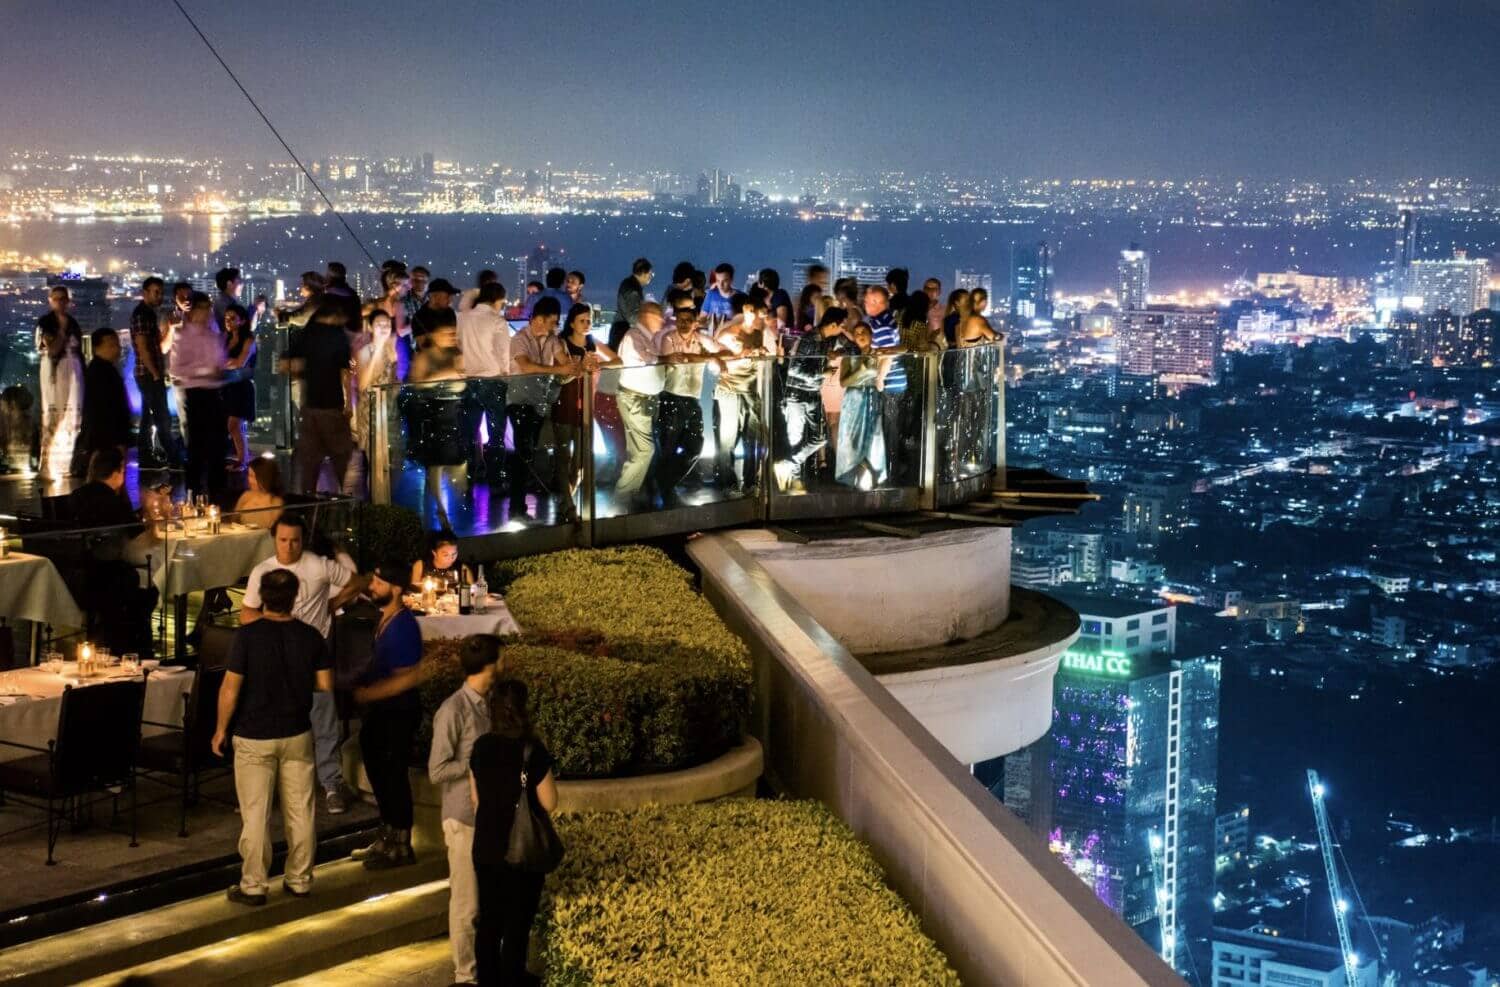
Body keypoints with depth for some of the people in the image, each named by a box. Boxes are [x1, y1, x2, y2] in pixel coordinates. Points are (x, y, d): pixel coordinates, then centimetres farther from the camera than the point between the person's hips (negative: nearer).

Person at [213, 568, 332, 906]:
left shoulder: (247, 635, -15)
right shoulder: (311, 636, -5)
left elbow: (230, 689, -14)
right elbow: (326, 685, 0)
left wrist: (221, 729, -1)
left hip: (254, 738, -3)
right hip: (297, 735, 3)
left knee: (255, 813, 4)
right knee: (300, 811, 12)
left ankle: (253, 886, 10)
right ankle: (300, 881, 21)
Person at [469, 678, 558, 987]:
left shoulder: (481, 747, -2)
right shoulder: (532, 751, -18)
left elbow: (476, 798, 6)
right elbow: (549, 803, -12)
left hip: (485, 847, 5)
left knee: (488, 920, 15)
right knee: (517, 924, 6)